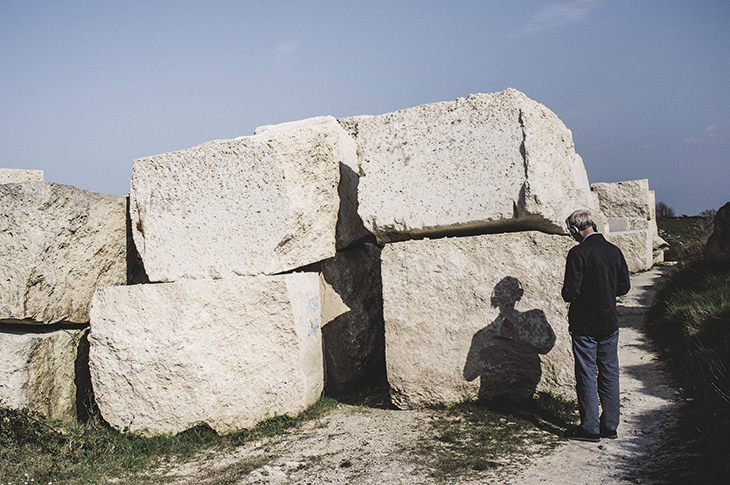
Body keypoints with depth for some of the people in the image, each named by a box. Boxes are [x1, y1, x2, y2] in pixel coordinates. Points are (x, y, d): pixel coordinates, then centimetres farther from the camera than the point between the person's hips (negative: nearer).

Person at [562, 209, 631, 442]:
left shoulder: (578, 253, -16)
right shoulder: (614, 251, 1)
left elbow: (571, 291, -19)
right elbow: (624, 286, 8)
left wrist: (567, 293, 3)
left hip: (584, 325, -5)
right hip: (609, 322, 5)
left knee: (586, 375, 3)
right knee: (609, 374, 13)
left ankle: (590, 427, 9)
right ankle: (610, 425, 21)